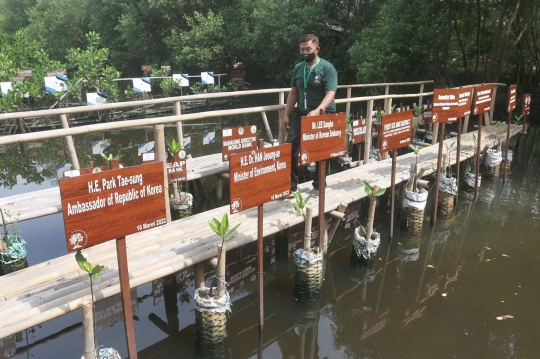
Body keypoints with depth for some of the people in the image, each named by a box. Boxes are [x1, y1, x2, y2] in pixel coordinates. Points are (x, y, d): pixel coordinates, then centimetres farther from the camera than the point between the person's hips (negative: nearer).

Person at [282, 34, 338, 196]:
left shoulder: (327, 68, -10)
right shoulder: (298, 68, 6)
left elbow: (330, 94, -20)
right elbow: (294, 93, 12)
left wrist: (317, 111, -36)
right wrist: (286, 114, 4)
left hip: (323, 115, -4)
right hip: (300, 113, 4)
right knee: (290, 147, -5)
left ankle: (318, 186, 23)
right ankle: (291, 184, 7)